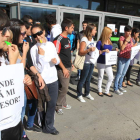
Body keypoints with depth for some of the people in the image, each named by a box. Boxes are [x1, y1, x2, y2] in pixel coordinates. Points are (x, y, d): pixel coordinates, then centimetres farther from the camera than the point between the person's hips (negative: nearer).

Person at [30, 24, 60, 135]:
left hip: (53, 79, 4)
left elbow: (57, 60, 11)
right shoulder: (34, 49, -15)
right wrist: (41, 55, -29)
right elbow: (39, 69, -19)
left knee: (52, 104, 11)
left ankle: (49, 126, 27)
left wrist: (56, 60, -12)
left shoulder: (51, 44, 1)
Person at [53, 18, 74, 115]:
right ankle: (58, 106, 16)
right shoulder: (58, 40, -16)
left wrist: (70, 63, 15)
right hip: (62, 68, -8)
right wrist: (63, 68, -18)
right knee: (64, 88, -3)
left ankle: (63, 103, 33)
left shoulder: (67, 39, 11)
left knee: (65, 87, 17)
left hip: (68, 67, 8)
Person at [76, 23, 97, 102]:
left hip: (91, 62, 8)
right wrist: (89, 50, -36)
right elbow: (81, 52, -22)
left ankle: (87, 93, 33)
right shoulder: (84, 39, -16)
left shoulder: (92, 39, 11)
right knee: (82, 80, 4)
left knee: (88, 79, 19)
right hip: (86, 63, -8)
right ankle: (79, 95, 18)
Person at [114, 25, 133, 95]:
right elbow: (122, 48, -20)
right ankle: (116, 89, 6)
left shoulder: (130, 38, 10)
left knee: (123, 73, 15)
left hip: (128, 58, 7)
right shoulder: (121, 38, -11)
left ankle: (120, 86, 27)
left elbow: (131, 47, 17)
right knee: (119, 74, -2)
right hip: (122, 58, -7)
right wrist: (126, 40, -19)